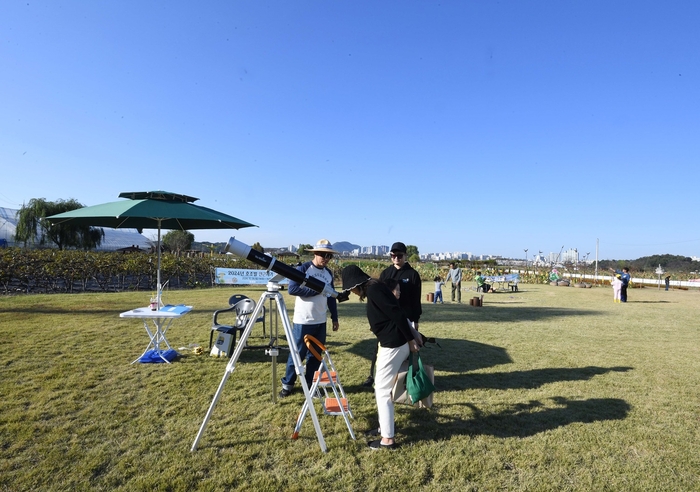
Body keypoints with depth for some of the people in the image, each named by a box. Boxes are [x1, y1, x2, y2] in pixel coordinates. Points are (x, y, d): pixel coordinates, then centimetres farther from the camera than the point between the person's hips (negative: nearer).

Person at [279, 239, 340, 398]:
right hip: (302, 321, -5)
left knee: (315, 355, 10)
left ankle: (310, 385, 24)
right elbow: (292, 289, -21)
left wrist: (335, 318, 11)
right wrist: (316, 290, -18)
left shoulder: (328, 273, 9)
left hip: (320, 322, 5)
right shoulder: (303, 268, -9)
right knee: (297, 354, 4)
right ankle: (287, 384, 20)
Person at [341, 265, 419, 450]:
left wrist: (411, 340, -16)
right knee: (382, 387, 20)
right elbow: (395, 313, 16)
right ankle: (384, 427, 33)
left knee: (382, 390, 2)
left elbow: (397, 314, -21)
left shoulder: (373, 290, -16)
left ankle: (388, 439, 12)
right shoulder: (375, 288, 13)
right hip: (392, 344, 10)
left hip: (393, 345, -10)